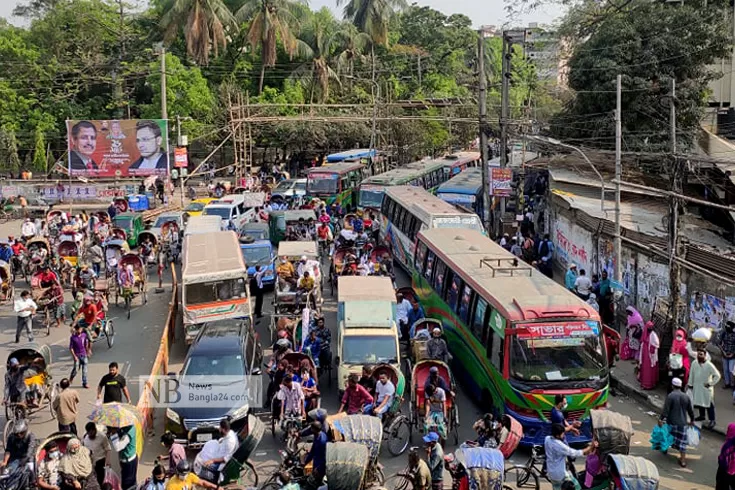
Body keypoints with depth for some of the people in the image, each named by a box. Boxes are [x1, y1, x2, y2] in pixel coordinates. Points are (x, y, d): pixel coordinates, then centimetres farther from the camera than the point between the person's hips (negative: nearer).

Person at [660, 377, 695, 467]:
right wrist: (692, 420, 25)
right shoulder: (686, 397, 4)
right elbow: (690, 410, 12)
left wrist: (661, 419, -14)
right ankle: (683, 461, 5)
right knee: (682, 441, 5)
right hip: (683, 423, 3)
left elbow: (666, 410, -17)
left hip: (672, 422, -3)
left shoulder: (670, 396, -11)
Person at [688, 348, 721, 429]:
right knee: (699, 402, 19)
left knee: (709, 404, 0)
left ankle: (712, 420, 9)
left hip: (706, 388, -5)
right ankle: (701, 415, 39)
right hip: (697, 386, 5)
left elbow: (717, 375, -15)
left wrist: (710, 384, -13)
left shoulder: (709, 365, -20)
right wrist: (690, 384, 10)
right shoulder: (694, 363, -5)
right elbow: (691, 374, 7)